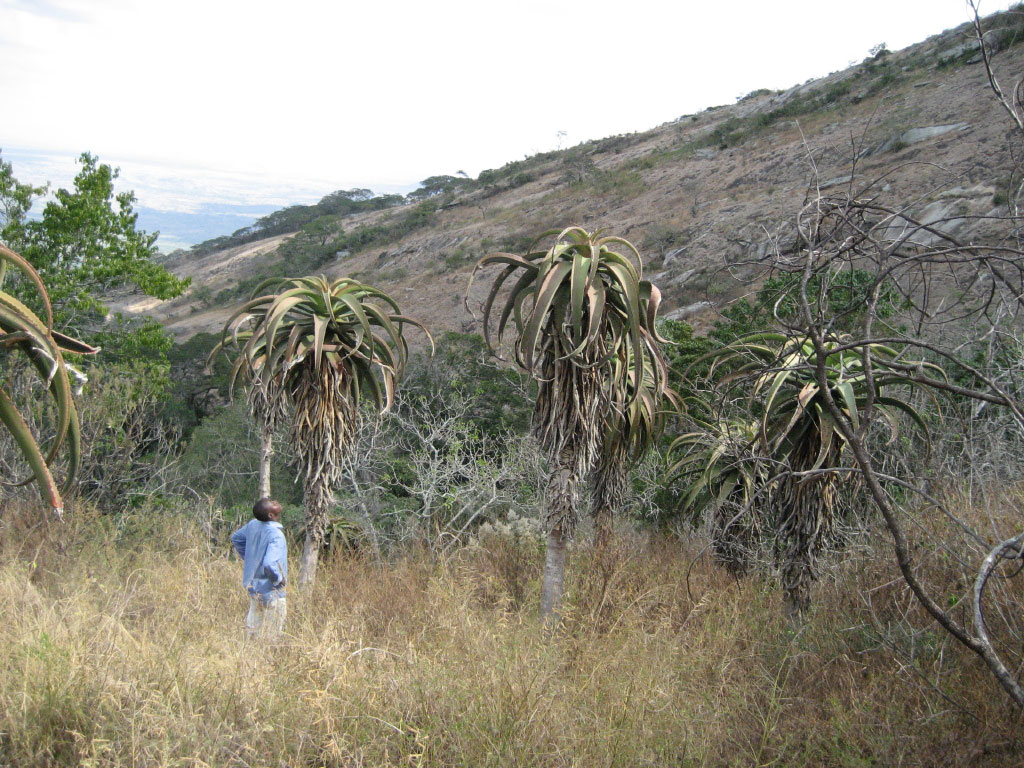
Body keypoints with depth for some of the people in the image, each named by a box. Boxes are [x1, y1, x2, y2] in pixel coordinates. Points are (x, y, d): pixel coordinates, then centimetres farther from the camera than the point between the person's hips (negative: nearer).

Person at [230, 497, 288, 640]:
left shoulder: (252, 525, -1)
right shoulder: (276, 535, -25)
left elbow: (235, 538, 19)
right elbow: (269, 564, -37)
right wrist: (279, 579, -18)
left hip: (253, 587, 8)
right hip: (271, 592, -8)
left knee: (252, 631, 18)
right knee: (269, 639, 3)